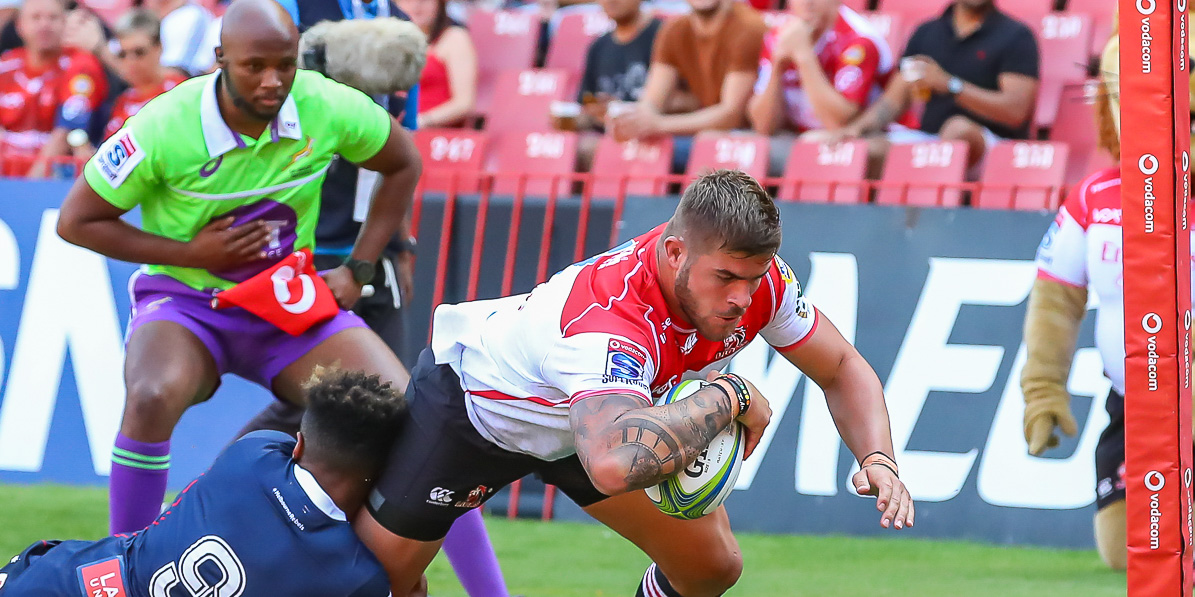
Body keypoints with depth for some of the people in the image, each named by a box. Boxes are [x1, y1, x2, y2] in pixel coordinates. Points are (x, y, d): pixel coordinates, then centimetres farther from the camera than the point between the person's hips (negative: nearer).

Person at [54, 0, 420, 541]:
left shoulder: (329, 108, -13)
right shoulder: (164, 129, -21)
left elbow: (403, 165, 8)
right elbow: (76, 221, -10)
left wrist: (357, 270, 0)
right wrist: (191, 253, -17)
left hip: (293, 303, 3)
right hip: (184, 300, -3)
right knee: (153, 398, -36)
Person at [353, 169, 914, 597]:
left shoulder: (755, 278, -27)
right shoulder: (612, 318, -49)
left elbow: (841, 369, -10)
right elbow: (616, 464, -68)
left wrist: (877, 457, -29)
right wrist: (729, 396, -55)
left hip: (601, 410, 6)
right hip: (473, 401, -6)